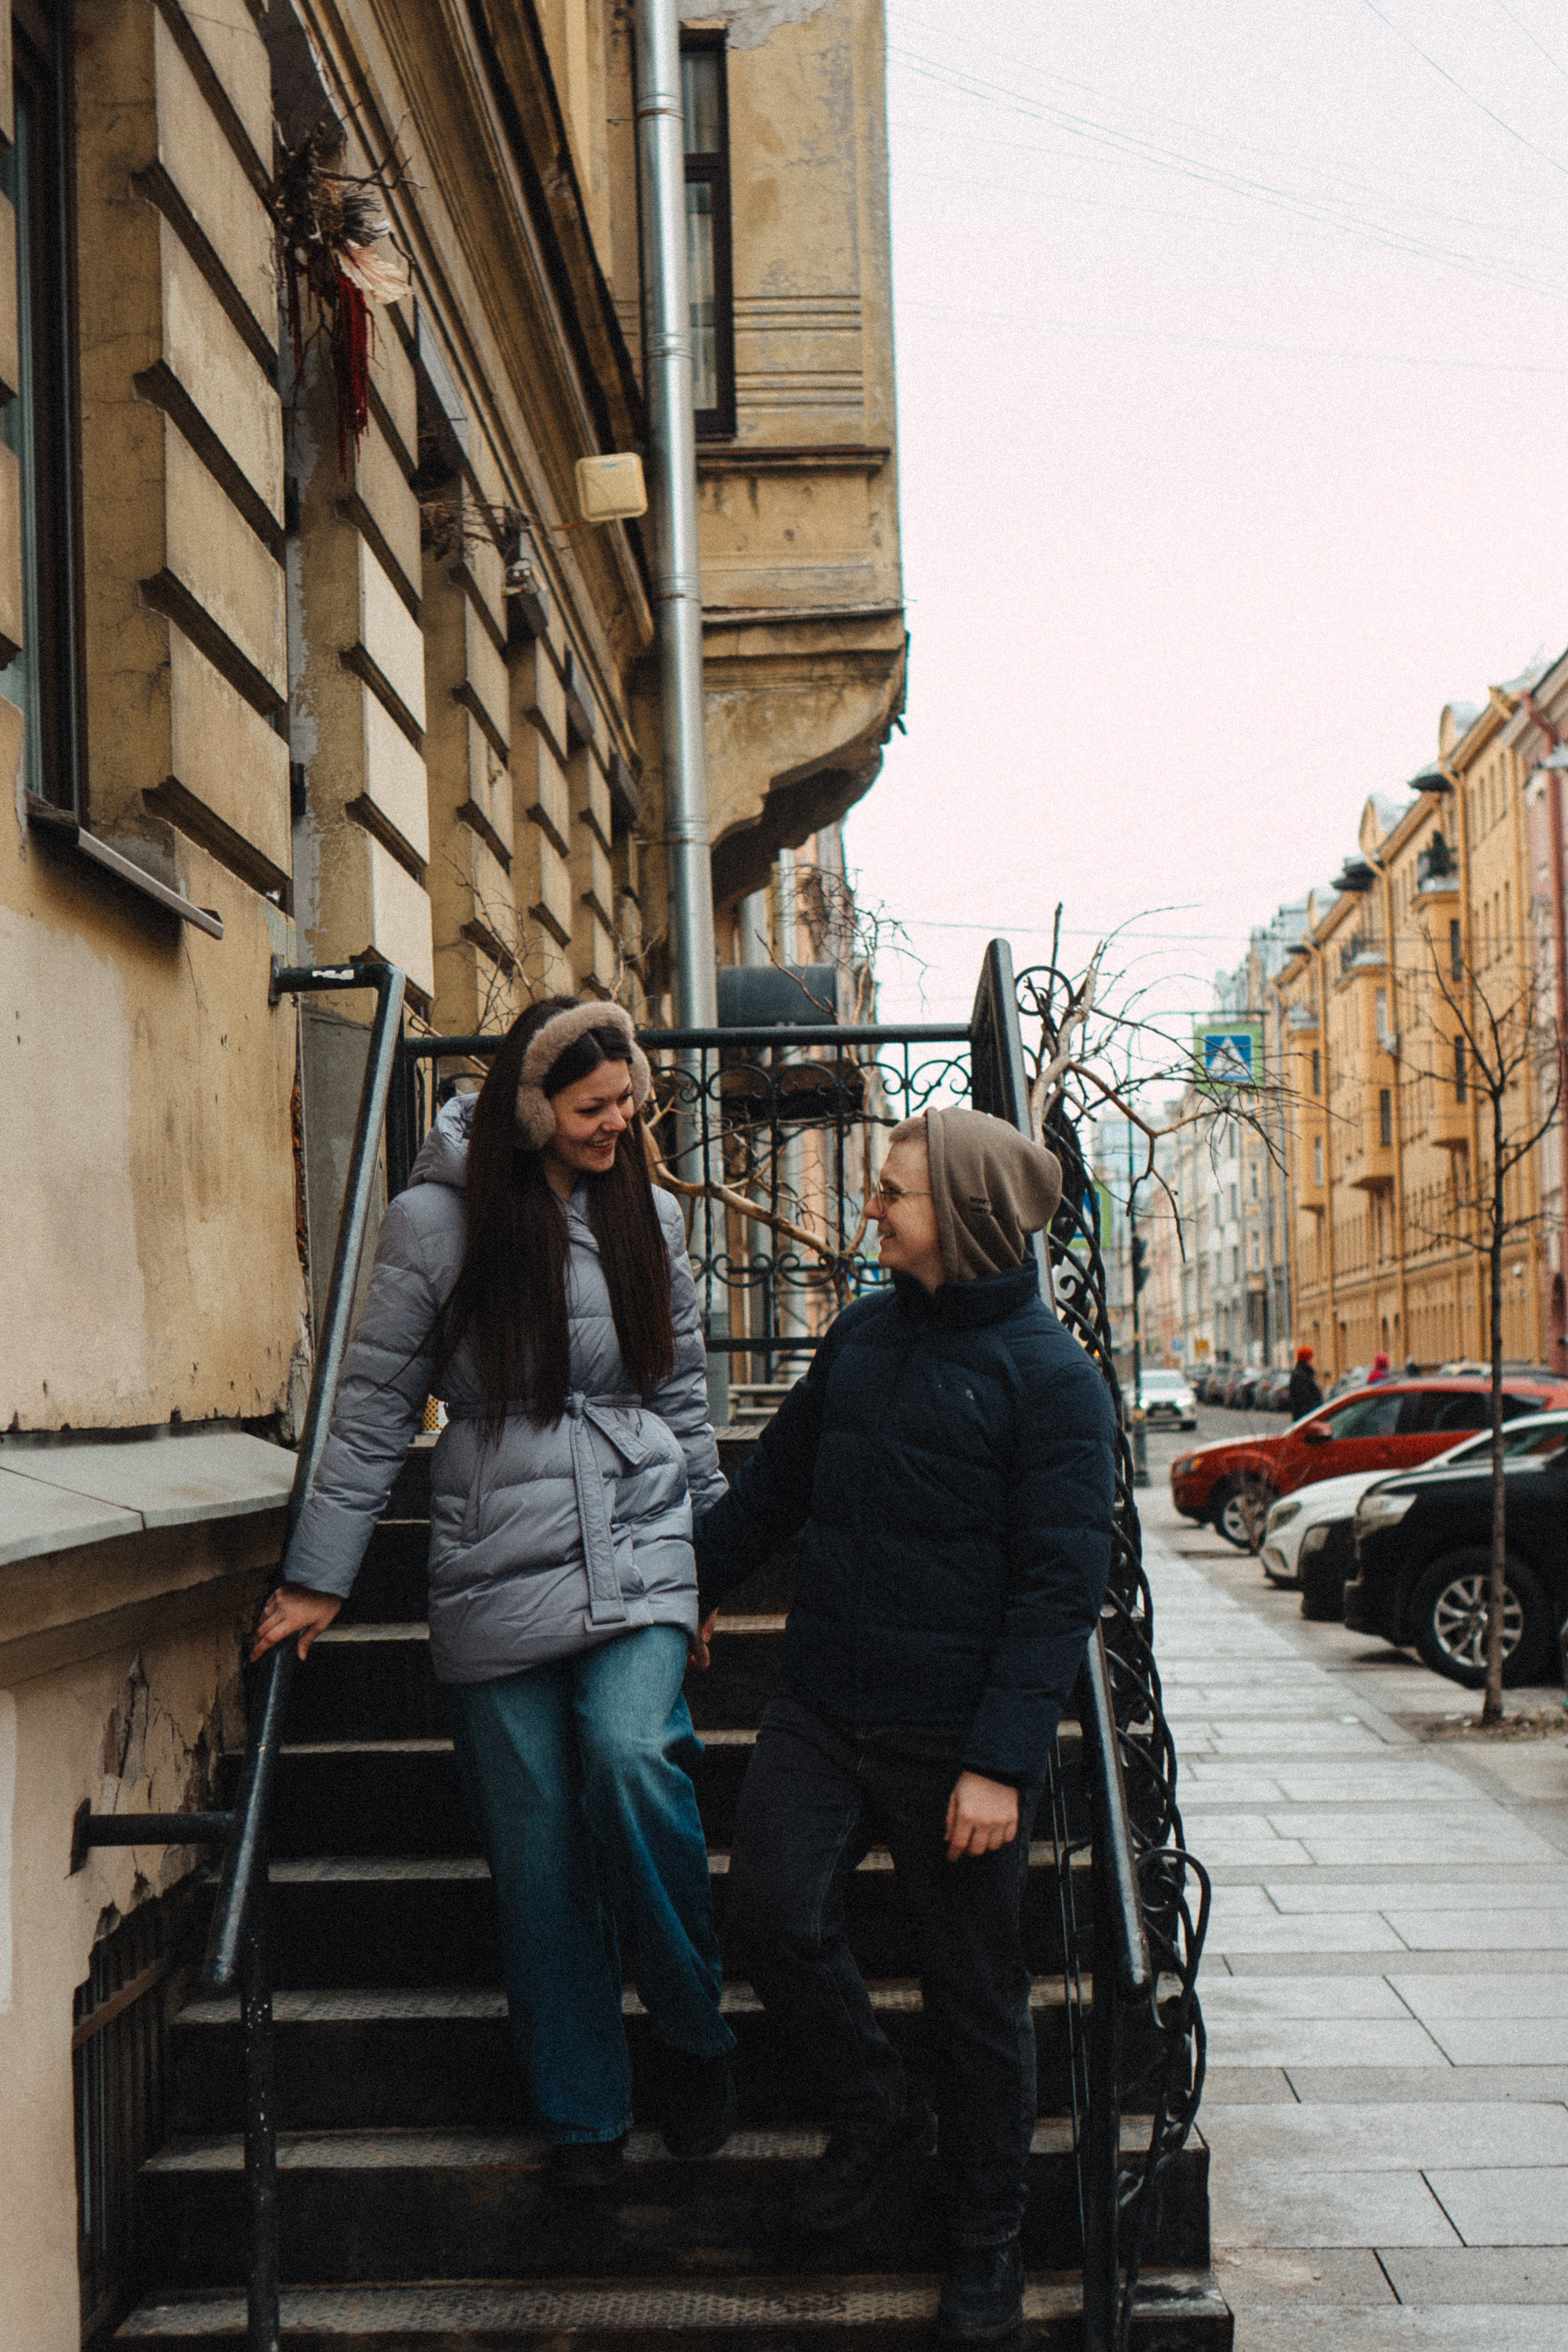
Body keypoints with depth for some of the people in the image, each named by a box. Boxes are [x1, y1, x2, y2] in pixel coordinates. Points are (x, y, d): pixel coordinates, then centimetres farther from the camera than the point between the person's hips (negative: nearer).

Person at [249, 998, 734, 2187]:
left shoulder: (649, 1216, 8)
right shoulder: (437, 1220, -3)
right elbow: (373, 1410, 2)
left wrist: (713, 1560, 18)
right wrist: (318, 1578, 2)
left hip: (638, 1553, 1)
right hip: (496, 1574, -1)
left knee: (633, 1756, -23)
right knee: (538, 1846, 2)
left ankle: (697, 2031, -1)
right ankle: (582, 2112, 18)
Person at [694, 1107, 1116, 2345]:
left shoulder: (1050, 1375, -9)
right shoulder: (863, 1335, 8)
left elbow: (1060, 1584, -13)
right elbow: (776, 1478, 23)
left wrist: (1002, 1763, -18)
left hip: (953, 1734, -5)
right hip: (821, 1710, 5)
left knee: (974, 1990, 6)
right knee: (774, 1912, -9)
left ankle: (987, 2239, 26)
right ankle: (878, 2114, 19)